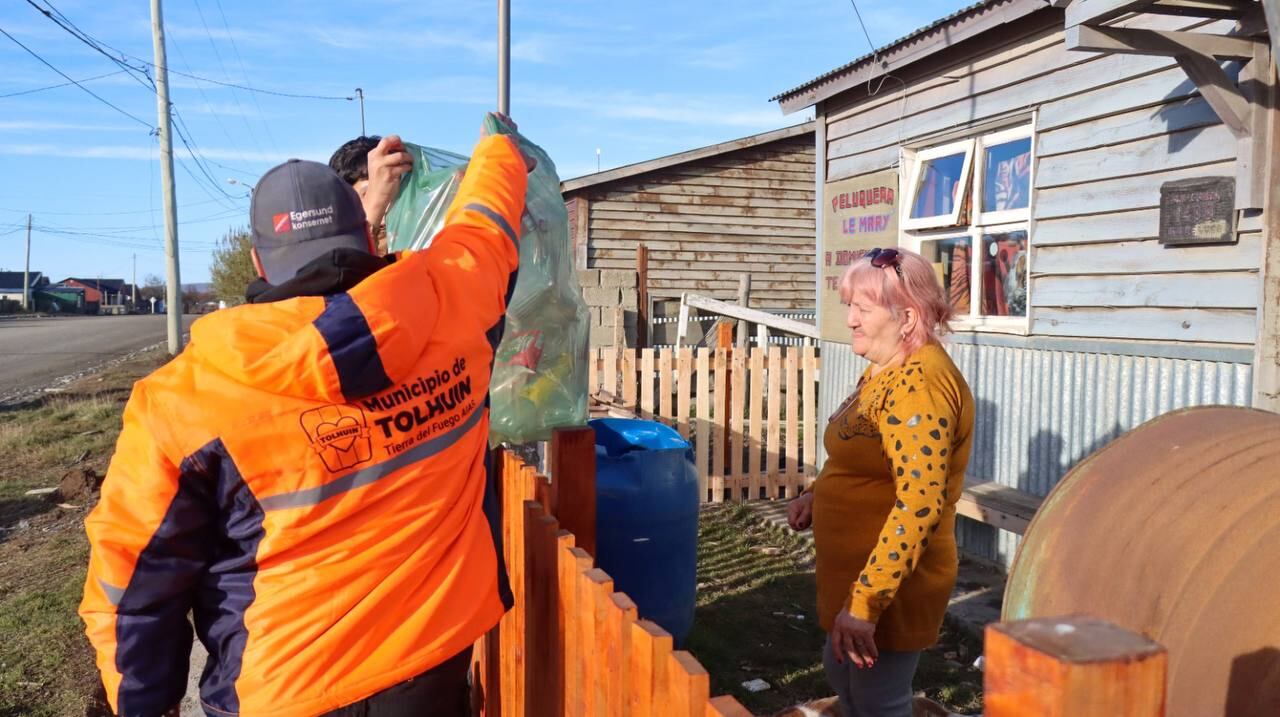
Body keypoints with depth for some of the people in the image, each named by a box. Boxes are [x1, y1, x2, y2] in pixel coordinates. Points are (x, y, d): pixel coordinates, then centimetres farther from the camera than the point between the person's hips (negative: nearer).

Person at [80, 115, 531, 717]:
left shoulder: (186, 399, -15)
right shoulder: (445, 300, -13)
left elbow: (131, 585, -7)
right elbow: (486, 217, 9)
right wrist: (502, 150, 31)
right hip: (433, 664, 2)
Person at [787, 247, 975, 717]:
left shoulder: (919, 383, -25)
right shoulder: (886, 369, 7)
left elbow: (919, 504, -32)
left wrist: (865, 602, -32)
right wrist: (816, 495, 6)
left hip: (889, 582, -10)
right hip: (860, 568, 10)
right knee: (841, 669, 26)